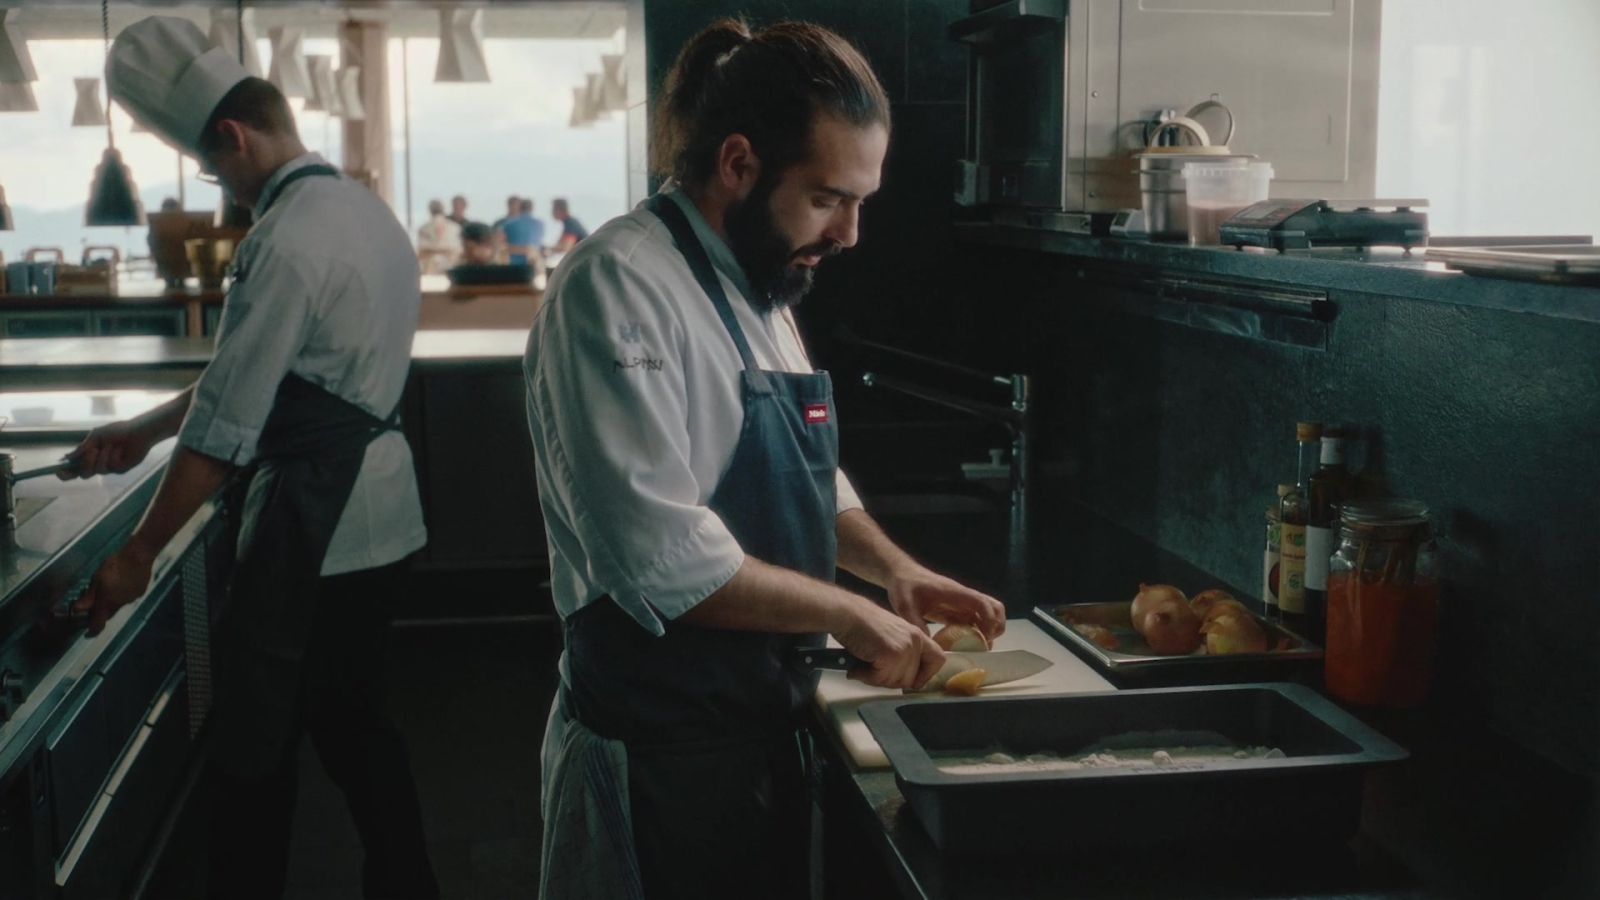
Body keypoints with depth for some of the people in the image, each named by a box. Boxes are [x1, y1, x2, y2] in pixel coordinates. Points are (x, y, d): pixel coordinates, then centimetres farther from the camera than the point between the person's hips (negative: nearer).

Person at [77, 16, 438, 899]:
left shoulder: (286, 241, -20)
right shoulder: (364, 208, 9)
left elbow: (227, 426, -18)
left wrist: (137, 553, -8)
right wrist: (148, 429, 18)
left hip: (313, 526, -9)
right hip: (379, 516, 9)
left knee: (254, 743, 5)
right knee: (348, 715, 21)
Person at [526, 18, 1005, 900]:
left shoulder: (760, 290, 9)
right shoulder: (620, 285, -20)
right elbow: (661, 554, -27)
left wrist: (892, 567, 5)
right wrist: (847, 612, -19)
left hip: (763, 729, 9)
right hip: (661, 757, -8)